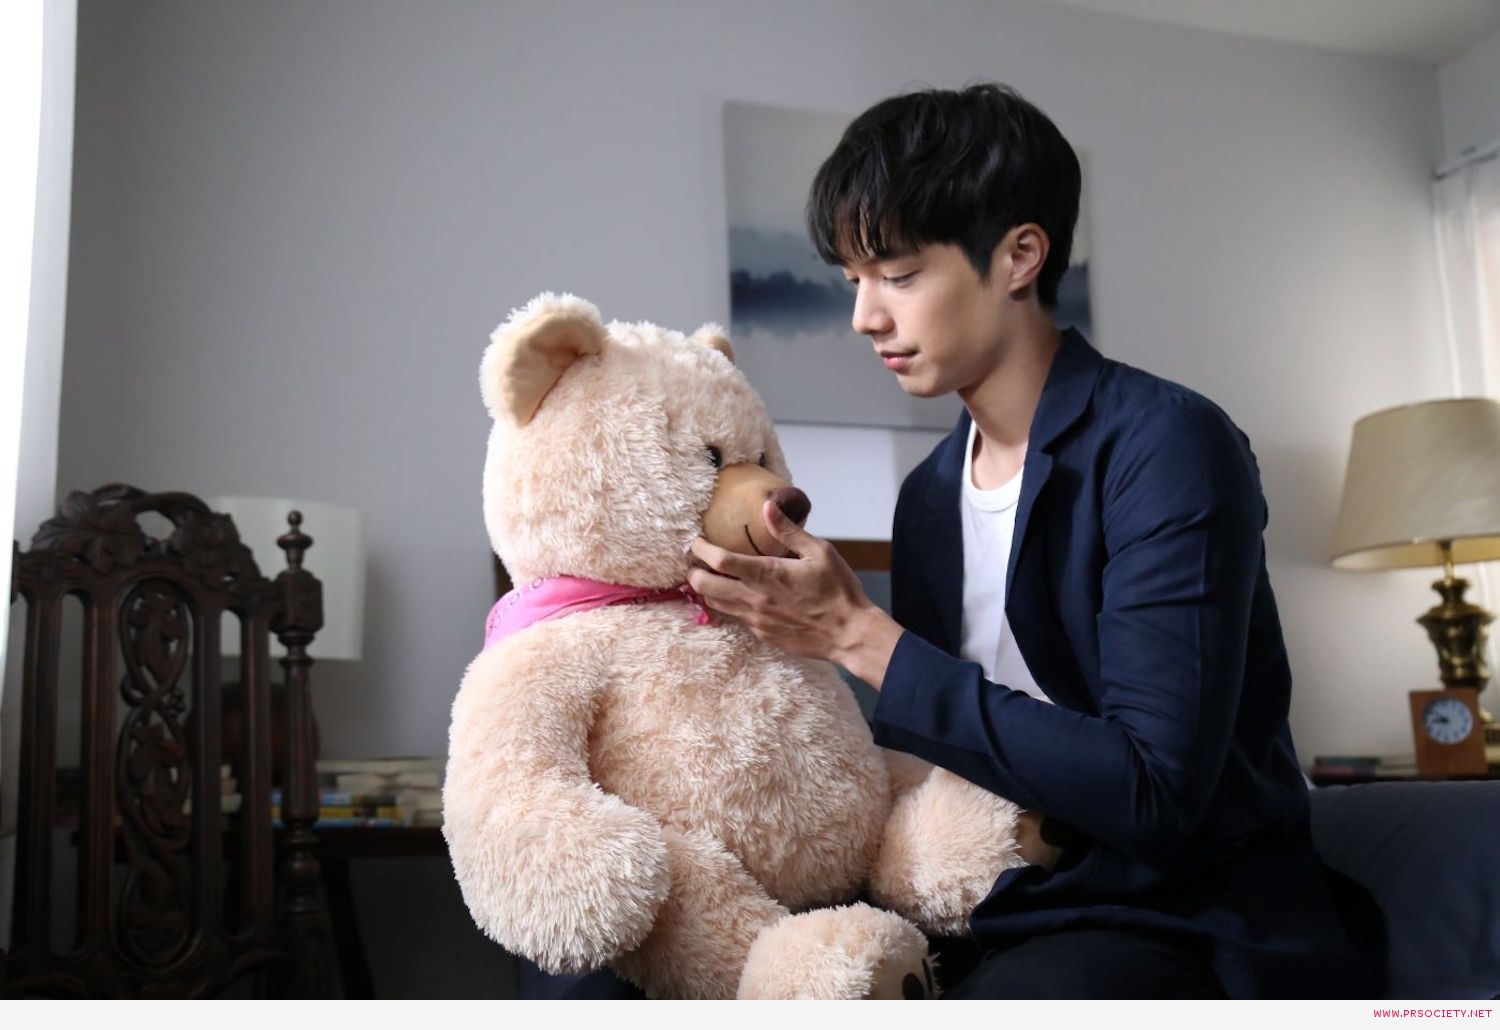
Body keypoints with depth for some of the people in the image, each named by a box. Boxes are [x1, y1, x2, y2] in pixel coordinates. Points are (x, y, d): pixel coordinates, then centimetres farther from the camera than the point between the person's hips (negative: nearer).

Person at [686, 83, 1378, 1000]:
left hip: (1192, 926, -5)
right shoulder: (929, 496, 8)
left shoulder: (1165, 445, -13)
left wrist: (861, 637, -20)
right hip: (1005, 922, 6)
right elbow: (945, 746, 11)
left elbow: (1154, 793, -21)